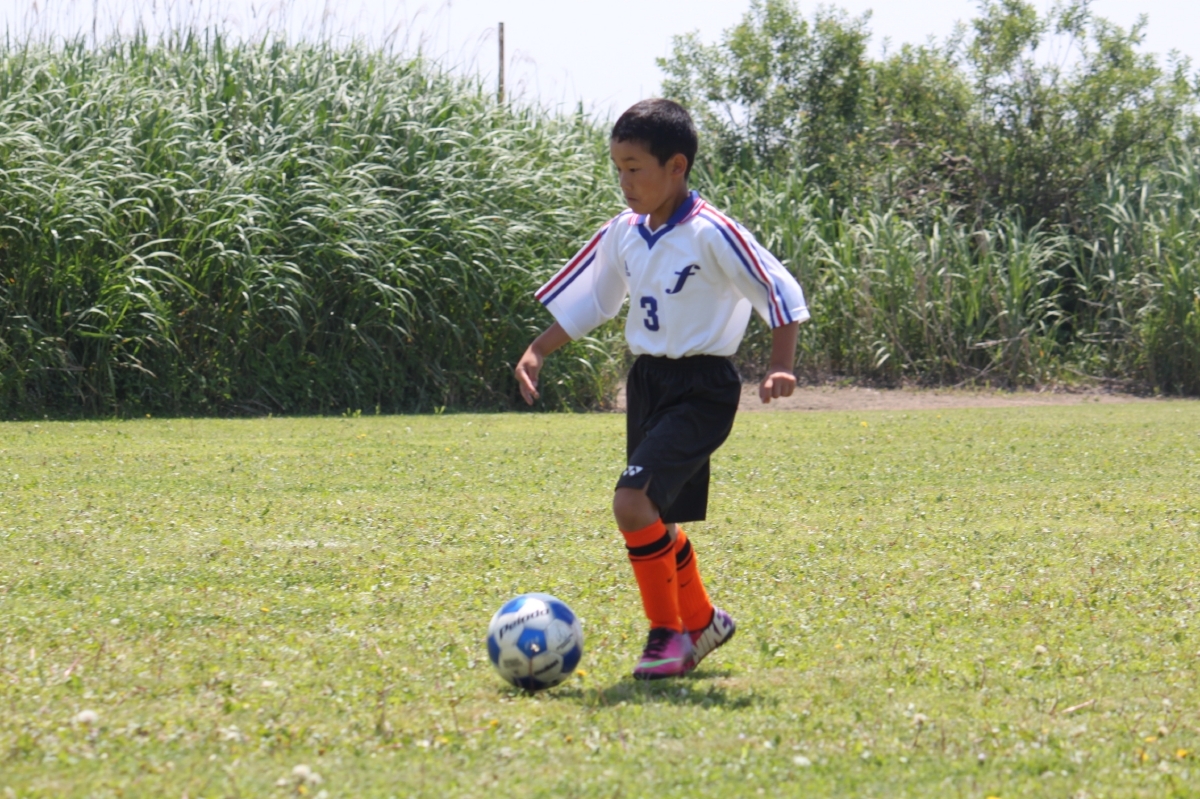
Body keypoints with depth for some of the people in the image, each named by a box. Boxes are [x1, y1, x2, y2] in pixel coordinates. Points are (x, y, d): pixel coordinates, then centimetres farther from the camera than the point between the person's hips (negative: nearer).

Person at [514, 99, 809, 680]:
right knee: (655, 518, 12)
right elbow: (584, 300, 19)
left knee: (633, 502, -21)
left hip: (701, 390, -8)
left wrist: (780, 369, -19)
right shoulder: (622, 234, 5)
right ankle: (700, 621, 35)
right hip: (647, 383, 8)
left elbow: (780, 292, -13)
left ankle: (668, 631, -6)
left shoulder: (710, 234, -16)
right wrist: (537, 352, 10)